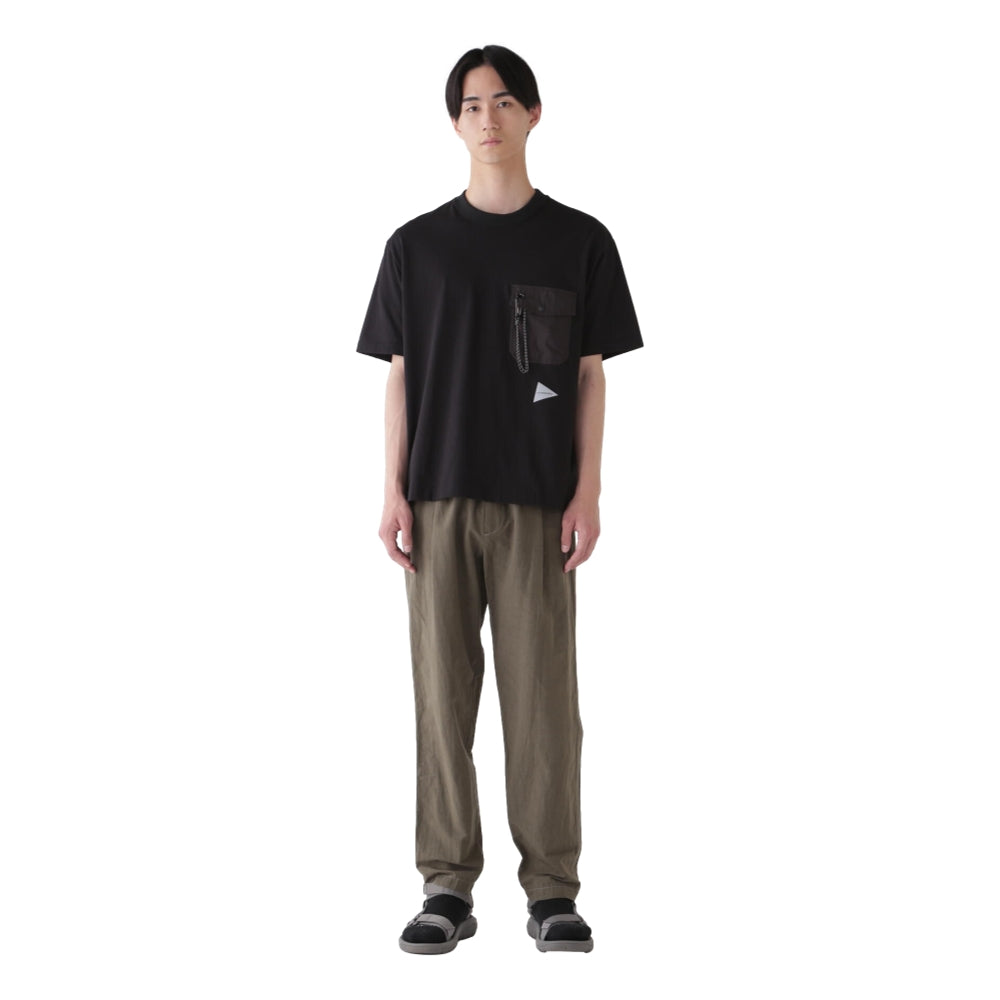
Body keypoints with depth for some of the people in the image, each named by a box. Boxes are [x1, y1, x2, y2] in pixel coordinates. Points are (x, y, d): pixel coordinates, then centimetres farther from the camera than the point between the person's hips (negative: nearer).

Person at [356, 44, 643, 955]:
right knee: (443, 688, 2)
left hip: (538, 501, -1)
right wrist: (394, 493, -1)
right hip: (440, 499, 1)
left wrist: (587, 494, -3)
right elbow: (399, 375, 8)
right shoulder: (418, 244, 9)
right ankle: (448, 886, 10)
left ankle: (552, 888, 8)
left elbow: (590, 376, 5)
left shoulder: (580, 241, 6)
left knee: (544, 692, -1)